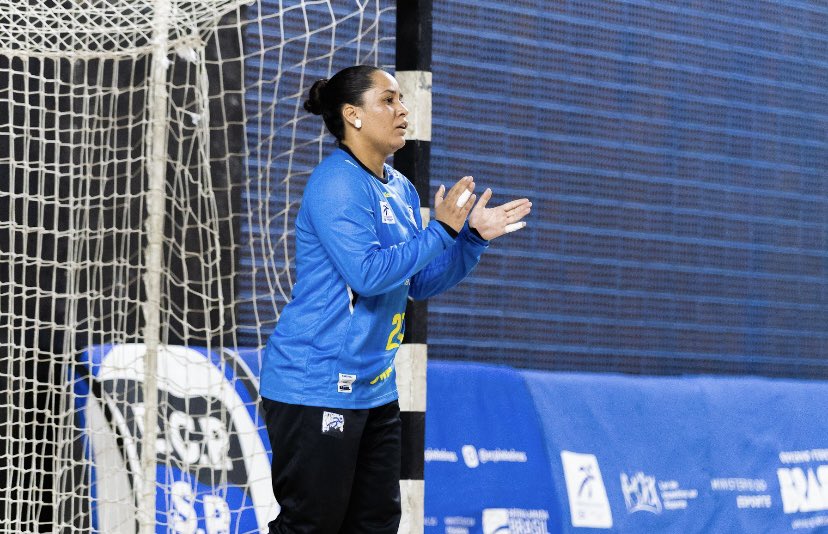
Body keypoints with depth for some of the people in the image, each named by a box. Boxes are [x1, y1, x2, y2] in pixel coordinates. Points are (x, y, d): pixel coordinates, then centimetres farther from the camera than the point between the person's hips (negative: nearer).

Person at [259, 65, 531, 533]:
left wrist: (473, 236, 5)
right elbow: (366, 273, -23)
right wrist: (441, 230, -17)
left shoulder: (401, 190, 12)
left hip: (375, 389, 9)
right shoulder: (337, 183, -15)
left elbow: (419, 284, 17)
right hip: (317, 387, -9)